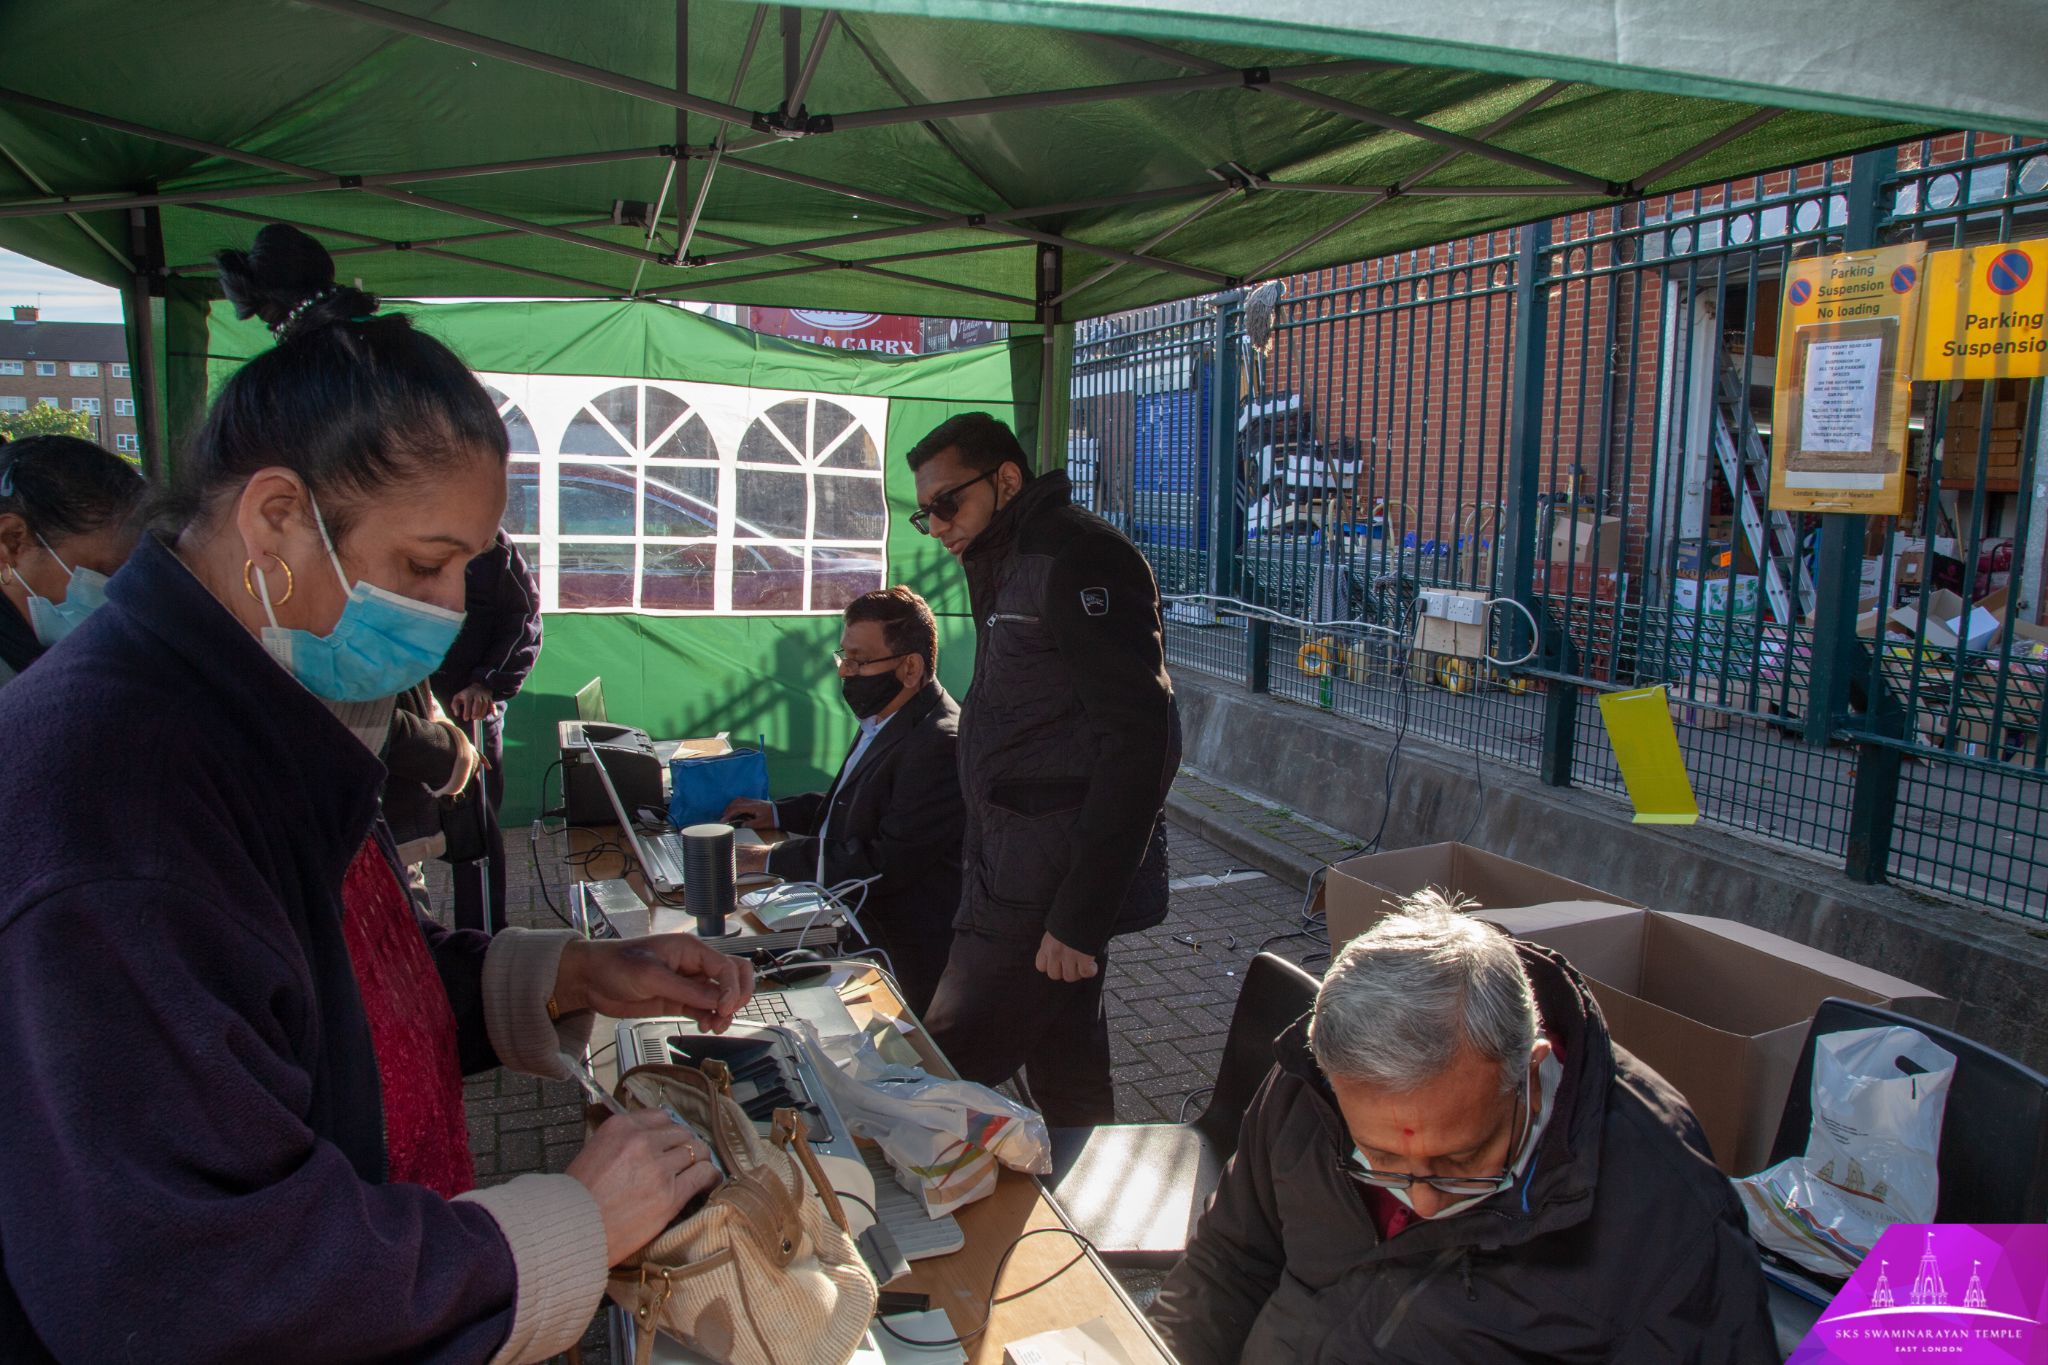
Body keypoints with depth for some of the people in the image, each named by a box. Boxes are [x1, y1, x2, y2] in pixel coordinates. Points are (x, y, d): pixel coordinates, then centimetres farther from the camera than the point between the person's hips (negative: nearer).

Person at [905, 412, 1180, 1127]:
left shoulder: (1079, 558, -13)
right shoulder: (1010, 568, 18)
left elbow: (1139, 741, -21)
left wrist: (1080, 915, -22)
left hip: (1047, 893, -9)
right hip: (1019, 878, 9)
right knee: (1067, 1079, 17)